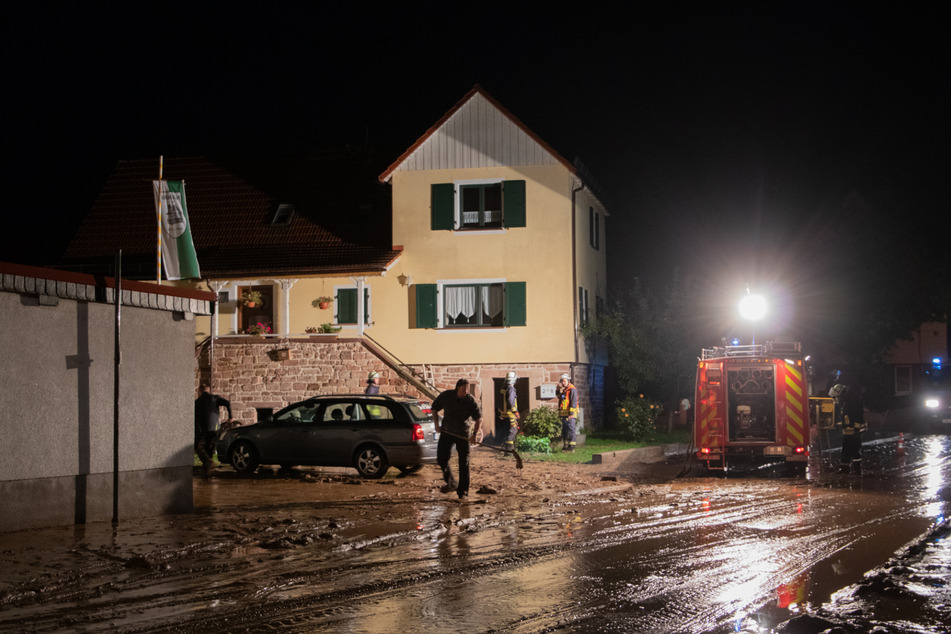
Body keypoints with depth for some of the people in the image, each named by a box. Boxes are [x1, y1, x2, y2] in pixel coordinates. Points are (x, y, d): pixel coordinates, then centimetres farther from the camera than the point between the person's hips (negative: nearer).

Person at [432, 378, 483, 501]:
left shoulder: (470, 401, -14)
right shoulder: (446, 396, -9)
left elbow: (479, 418, -9)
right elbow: (435, 408, 7)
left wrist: (475, 434, -22)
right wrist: (437, 425, -4)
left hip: (463, 434, -2)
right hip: (446, 432, 2)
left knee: (464, 463, -3)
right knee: (441, 459, 3)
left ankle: (463, 492, 5)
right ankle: (451, 483, 27)